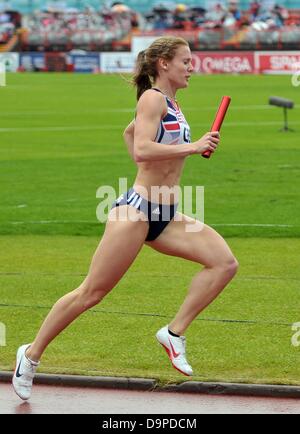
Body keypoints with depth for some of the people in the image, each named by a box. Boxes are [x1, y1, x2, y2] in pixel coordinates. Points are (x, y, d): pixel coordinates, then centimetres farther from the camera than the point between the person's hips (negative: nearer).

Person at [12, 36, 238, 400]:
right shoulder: (153, 98, -10)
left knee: (225, 263, -9)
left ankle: (175, 332, -4)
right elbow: (141, 150, -25)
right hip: (137, 209, -8)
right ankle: (32, 354, 11)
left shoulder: (170, 103, 16)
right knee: (91, 293, -3)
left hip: (165, 216, 8)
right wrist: (193, 147, -23)